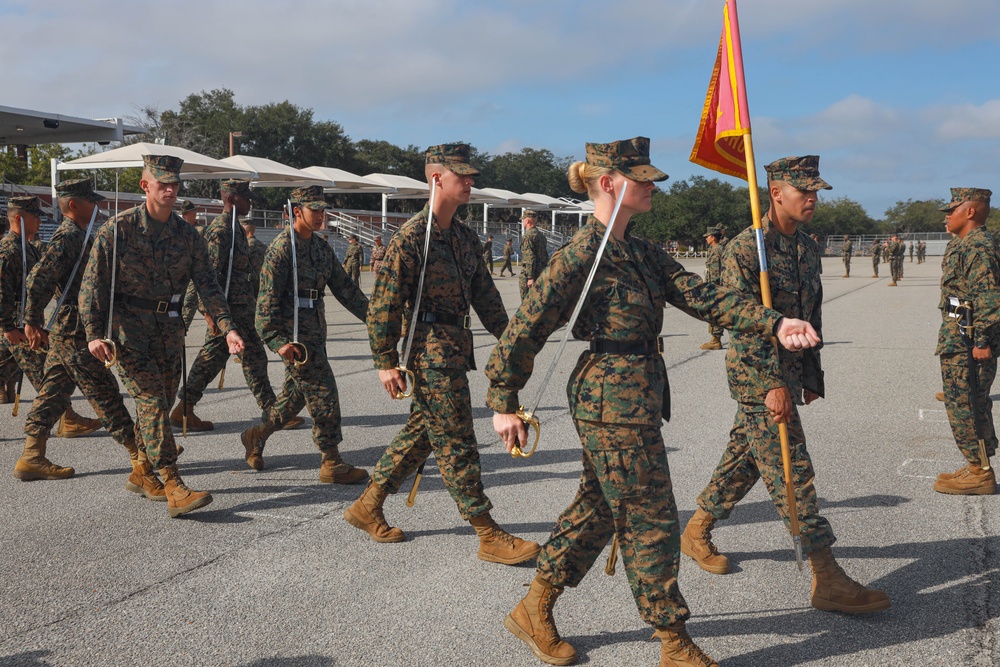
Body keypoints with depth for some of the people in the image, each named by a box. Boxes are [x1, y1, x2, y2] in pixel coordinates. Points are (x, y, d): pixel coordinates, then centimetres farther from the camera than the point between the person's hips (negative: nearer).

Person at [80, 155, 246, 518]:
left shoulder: (187, 235, 4)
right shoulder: (118, 229, -8)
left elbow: (207, 284, -1)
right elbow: (93, 284, -9)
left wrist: (227, 327, -14)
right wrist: (94, 333, -20)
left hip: (170, 330, 5)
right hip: (129, 329, -5)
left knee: (161, 404, 13)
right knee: (152, 403, -13)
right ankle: (174, 488, -19)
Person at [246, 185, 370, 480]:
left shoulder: (321, 247, 13)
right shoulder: (282, 247, -12)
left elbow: (344, 287, 17)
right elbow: (268, 298, -16)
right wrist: (278, 340, -22)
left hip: (315, 328, 8)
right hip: (295, 332, -8)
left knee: (297, 393, 15)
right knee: (323, 393, -7)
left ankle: (256, 435, 34)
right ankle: (331, 463, 0)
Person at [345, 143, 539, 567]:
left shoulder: (464, 237, 13)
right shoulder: (411, 236, -13)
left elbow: (484, 293, 19)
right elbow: (385, 301, -14)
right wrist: (385, 361, -16)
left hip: (455, 347, 9)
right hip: (430, 349, -9)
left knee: (422, 431, 16)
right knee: (456, 442, -3)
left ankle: (367, 507, 29)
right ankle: (489, 536, 4)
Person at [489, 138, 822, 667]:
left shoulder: (641, 253, 11)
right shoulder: (582, 255, -16)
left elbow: (699, 295, 4)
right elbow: (524, 330, -14)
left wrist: (775, 323, -7)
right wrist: (504, 404, -9)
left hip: (636, 400, 9)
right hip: (616, 405, -9)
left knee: (597, 510, 18)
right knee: (650, 523, 2)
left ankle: (533, 612, 32)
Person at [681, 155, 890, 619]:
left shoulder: (808, 249, 11)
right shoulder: (745, 248, -14)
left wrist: (812, 376, 18)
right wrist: (773, 383, -24)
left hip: (788, 372, 8)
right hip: (757, 374, -8)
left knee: (744, 457, 17)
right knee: (791, 470, -7)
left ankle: (697, 532, 34)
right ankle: (827, 579, -4)